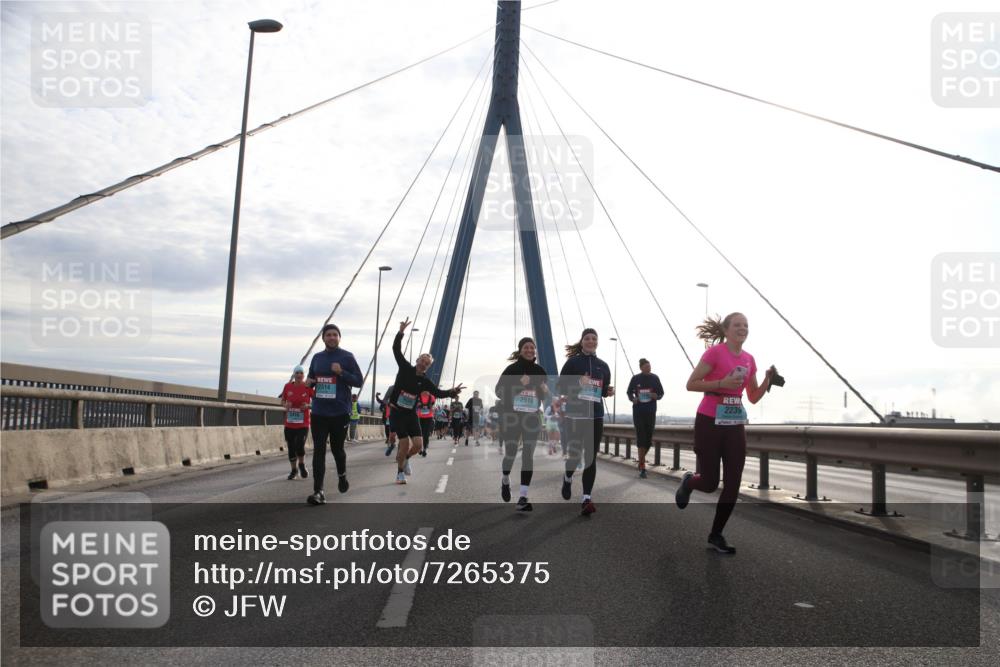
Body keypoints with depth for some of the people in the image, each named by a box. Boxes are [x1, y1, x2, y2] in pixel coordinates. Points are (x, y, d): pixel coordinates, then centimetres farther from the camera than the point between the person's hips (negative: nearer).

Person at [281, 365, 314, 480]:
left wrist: (308, 405, -15)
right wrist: (285, 405, -9)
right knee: (291, 448, 8)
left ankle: (302, 465, 16)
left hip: (303, 424, -3)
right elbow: (282, 401, 12)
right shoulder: (288, 386, 0)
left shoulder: (308, 387, -6)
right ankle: (294, 470, 29)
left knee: (299, 446, -14)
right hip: (289, 424, 3)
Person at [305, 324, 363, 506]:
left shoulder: (347, 357, -3)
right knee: (319, 450, -4)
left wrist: (341, 372, -20)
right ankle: (318, 491, -5)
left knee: (337, 448, 11)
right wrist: (309, 383, -2)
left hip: (340, 412, -3)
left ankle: (342, 475, 42)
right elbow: (311, 378, 22)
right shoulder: (317, 358, 10)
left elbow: (359, 381, -6)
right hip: (319, 412, 3)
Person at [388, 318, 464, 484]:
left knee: (418, 445, -7)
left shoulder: (425, 381, 3)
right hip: (397, 412, -3)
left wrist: (452, 392, -22)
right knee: (405, 444, -9)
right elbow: (396, 350, -11)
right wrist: (401, 332, -23)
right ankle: (400, 472, 14)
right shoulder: (405, 368, -5)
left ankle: (404, 458, 27)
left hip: (411, 414, 3)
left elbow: (438, 393, -4)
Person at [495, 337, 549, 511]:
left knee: (528, 456, -4)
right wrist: (519, 384, -22)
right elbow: (499, 391, -11)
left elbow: (545, 396, 17)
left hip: (532, 418, 3)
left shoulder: (540, 371, 6)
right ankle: (505, 480, 36)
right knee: (510, 454, 3)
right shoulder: (512, 369, -6)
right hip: (512, 417, -3)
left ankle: (523, 498, -3)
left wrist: (545, 390, -7)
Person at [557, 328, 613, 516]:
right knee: (574, 454, -2)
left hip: (595, 416, 3)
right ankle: (568, 478, 33)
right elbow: (561, 387, -3)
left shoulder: (603, 365, 12)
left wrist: (609, 391, -2)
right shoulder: (572, 362, 0)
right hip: (575, 414, -3)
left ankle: (586, 499, -3)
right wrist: (578, 384, -20)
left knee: (591, 458, -3)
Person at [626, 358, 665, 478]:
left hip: (651, 411, 2)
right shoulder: (635, 378, -1)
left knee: (648, 439, 5)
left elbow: (661, 393, 9)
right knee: (641, 438, -8)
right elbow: (629, 392, 10)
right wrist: (633, 399, -11)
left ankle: (641, 461, 30)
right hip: (638, 411, -2)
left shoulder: (655, 378, 2)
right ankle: (642, 468, -6)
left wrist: (656, 396, -13)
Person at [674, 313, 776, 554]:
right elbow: (691, 384, -11)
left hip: (735, 425, 6)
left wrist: (768, 379, -3)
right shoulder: (715, 352, -11)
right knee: (710, 483, -1)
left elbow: (754, 397, 14)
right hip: (710, 423, -6)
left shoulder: (749, 359, 8)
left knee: (733, 484, 2)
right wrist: (721, 383, -22)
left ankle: (716, 535, 16)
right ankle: (688, 482, 36)